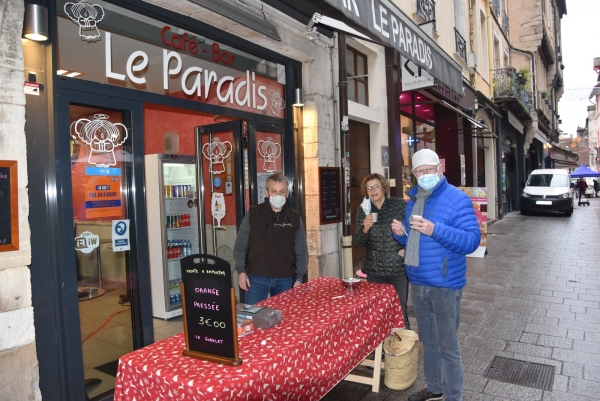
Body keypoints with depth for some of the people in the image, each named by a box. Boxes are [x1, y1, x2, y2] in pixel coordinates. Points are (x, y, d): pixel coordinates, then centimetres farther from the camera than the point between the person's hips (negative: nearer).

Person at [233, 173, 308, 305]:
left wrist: (299, 278, 3)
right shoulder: (253, 214, -1)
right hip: (256, 277, -1)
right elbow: (240, 245, 2)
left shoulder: (295, 218, 3)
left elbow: (301, 250, 7)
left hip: (284, 279, 2)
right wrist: (241, 271, -5)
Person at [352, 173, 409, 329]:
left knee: (400, 312, 8)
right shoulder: (363, 211, 1)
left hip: (398, 269, -2)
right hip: (374, 271, 2)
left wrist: (408, 248, -7)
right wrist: (365, 229, -19)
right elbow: (357, 242, -1)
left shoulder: (401, 205, -5)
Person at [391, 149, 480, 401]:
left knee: (447, 346, 5)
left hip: (444, 285, -7)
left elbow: (471, 240, -21)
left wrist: (435, 230, -32)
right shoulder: (413, 201, 10)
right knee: (427, 340, 21)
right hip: (417, 283, 7)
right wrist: (400, 233, -3)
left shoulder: (457, 199, -13)